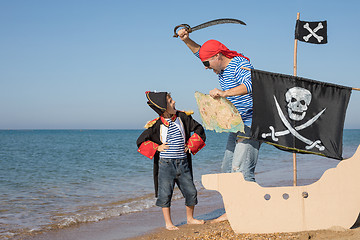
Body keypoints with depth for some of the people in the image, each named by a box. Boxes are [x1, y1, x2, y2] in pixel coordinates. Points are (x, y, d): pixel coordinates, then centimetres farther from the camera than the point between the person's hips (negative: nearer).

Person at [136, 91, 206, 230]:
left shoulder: (182, 117, 3)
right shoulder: (156, 125, -7)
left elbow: (198, 129, 14)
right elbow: (141, 141, -1)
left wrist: (192, 144, 6)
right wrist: (157, 148, -8)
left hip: (183, 163, 4)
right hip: (165, 164, -4)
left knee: (191, 192, 7)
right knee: (165, 194, 0)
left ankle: (190, 218, 25)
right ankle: (168, 223, 13)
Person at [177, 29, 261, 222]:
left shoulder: (240, 64, -13)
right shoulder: (222, 68, 14)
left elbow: (250, 84, -32)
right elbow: (200, 51, 26)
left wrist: (225, 93, -40)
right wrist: (187, 40, 9)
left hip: (250, 124, -10)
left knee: (242, 169, -16)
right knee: (227, 168, 9)